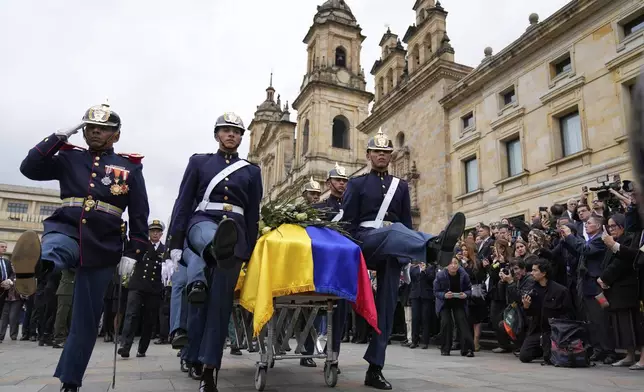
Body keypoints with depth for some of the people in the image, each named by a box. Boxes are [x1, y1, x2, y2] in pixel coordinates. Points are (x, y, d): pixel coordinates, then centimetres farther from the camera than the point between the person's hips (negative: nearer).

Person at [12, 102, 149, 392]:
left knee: (86, 318, 4)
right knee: (51, 250, -39)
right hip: (66, 231, 1)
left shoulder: (130, 167, 6)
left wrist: (133, 253, -5)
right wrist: (60, 136, -4)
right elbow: (29, 168, -3)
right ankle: (36, 265, -73)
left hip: (103, 247, 0)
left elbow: (140, 215, 3)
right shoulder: (69, 158, 11)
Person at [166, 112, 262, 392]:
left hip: (235, 231, 1)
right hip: (203, 223, 0)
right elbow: (183, 203, 6)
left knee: (221, 298, -6)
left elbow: (253, 215, 13)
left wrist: (247, 255, 7)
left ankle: (209, 369, -1)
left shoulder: (251, 171, 16)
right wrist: (175, 244, -4)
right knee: (211, 237, -40)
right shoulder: (199, 161, 13)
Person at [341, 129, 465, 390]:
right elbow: (347, 222, 3)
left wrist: (409, 254, 7)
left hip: (392, 249, 4)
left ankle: (374, 369, 4)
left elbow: (407, 222, 16)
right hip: (366, 241, -3)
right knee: (396, 230, -35)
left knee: (386, 304, -2)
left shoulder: (401, 186, 19)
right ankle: (434, 246, -68)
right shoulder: (356, 184, 11)